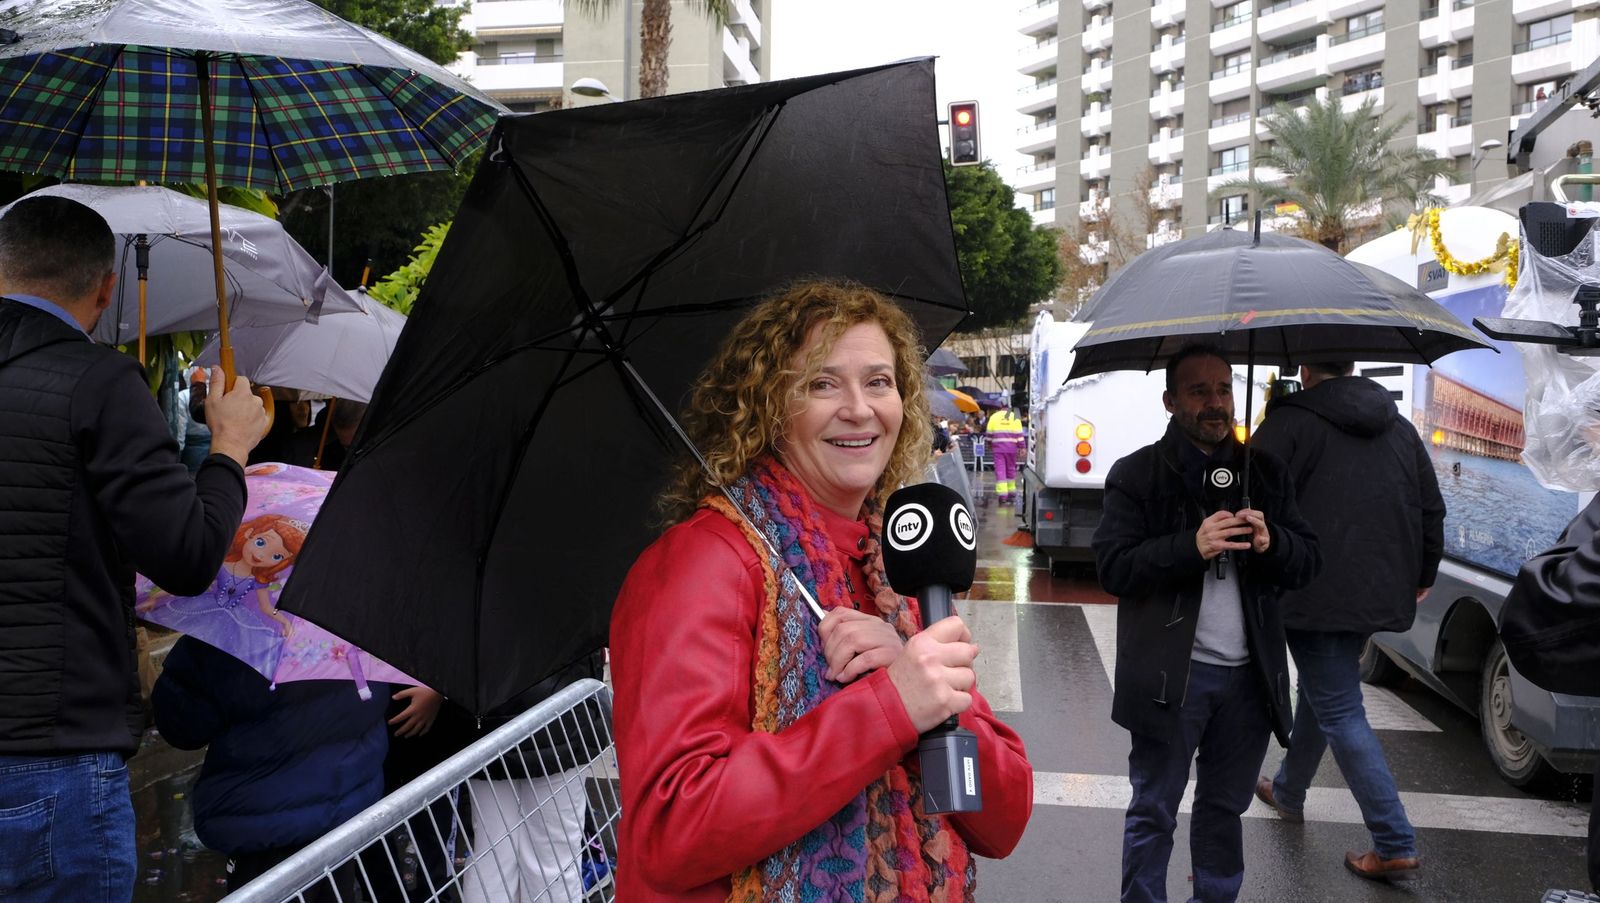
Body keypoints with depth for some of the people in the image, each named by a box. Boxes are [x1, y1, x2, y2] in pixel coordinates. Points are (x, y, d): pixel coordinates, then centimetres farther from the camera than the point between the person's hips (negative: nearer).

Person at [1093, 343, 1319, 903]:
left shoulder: (1266, 473, 10)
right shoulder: (1137, 475, -3)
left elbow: (1308, 562, 8)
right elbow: (1114, 567, -12)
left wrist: (1270, 542, -14)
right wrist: (1192, 546, -24)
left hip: (1250, 675, 4)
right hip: (1171, 674, -4)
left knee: (1225, 808, 18)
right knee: (1153, 813, 7)